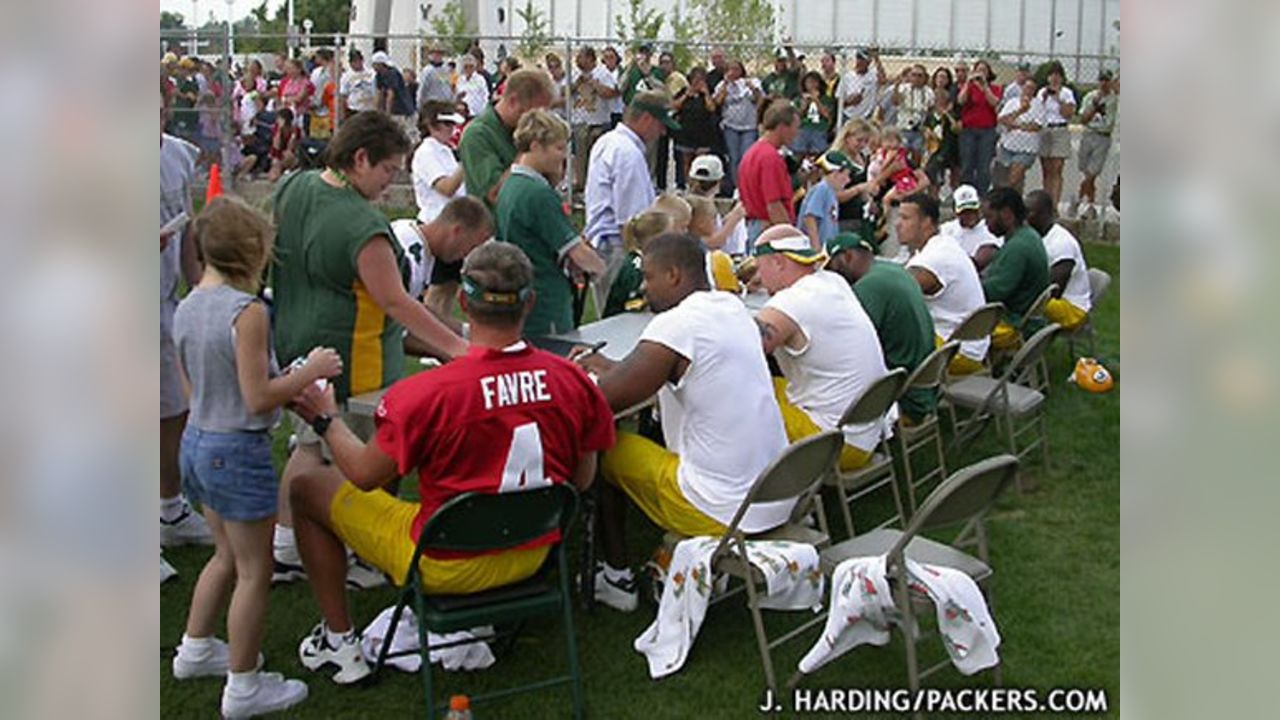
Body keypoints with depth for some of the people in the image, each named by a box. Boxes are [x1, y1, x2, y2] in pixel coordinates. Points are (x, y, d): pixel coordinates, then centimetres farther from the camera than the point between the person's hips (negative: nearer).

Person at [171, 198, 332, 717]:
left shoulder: (186, 308, 4)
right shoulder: (248, 312, -21)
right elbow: (257, 399, -22)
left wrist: (293, 379, 16)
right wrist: (310, 371, -10)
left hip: (196, 442, 9)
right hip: (238, 451, -9)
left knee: (228, 556, 26)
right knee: (254, 571, 5)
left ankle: (196, 651, 41)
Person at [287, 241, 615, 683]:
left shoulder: (428, 394, -27)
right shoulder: (572, 380, -14)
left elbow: (366, 476, -13)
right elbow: (583, 481, -1)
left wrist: (326, 419, 4)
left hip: (449, 567, -5)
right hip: (534, 556, 6)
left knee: (309, 490, 13)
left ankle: (339, 642, 22)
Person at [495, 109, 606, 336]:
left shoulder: (508, 186, 10)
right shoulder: (539, 193, -18)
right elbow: (580, 254, -18)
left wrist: (567, 262, 7)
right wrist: (599, 267, 2)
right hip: (545, 305, -9)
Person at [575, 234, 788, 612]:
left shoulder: (674, 326, -18)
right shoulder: (733, 308, 7)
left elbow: (605, 400, -16)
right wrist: (609, 367, 19)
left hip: (725, 514, -8)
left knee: (604, 447, 9)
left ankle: (617, 579, 19)